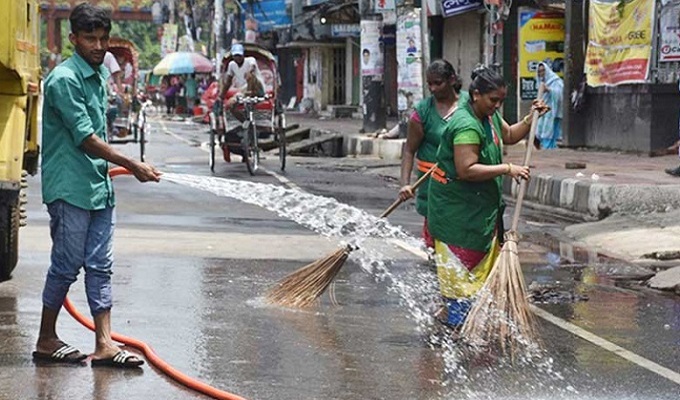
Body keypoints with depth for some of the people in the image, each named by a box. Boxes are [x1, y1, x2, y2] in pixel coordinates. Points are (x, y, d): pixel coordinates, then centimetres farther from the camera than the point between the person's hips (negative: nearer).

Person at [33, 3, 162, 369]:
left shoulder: (101, 74, 13)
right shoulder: (64, 79, -15)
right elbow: (85, 138, -19)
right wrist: (133, 166, -18)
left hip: (99, 186, 8)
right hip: (70, 188, -8)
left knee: (100, 266, 6)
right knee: (67, 265, -1)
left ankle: (104, 344, 7)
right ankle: (46, 340, 12)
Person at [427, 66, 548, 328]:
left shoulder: (489, 115, 7)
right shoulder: (467, 125, -25)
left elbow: (508, 136, 26)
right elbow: (466, 170, -31)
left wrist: (531, 119, 11)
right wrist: (506, 169, -28)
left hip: (481, 205, 10)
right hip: (456, 206, -10)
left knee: (483, 259, 15)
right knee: (460, 262, -4)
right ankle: (458, 319, 2)